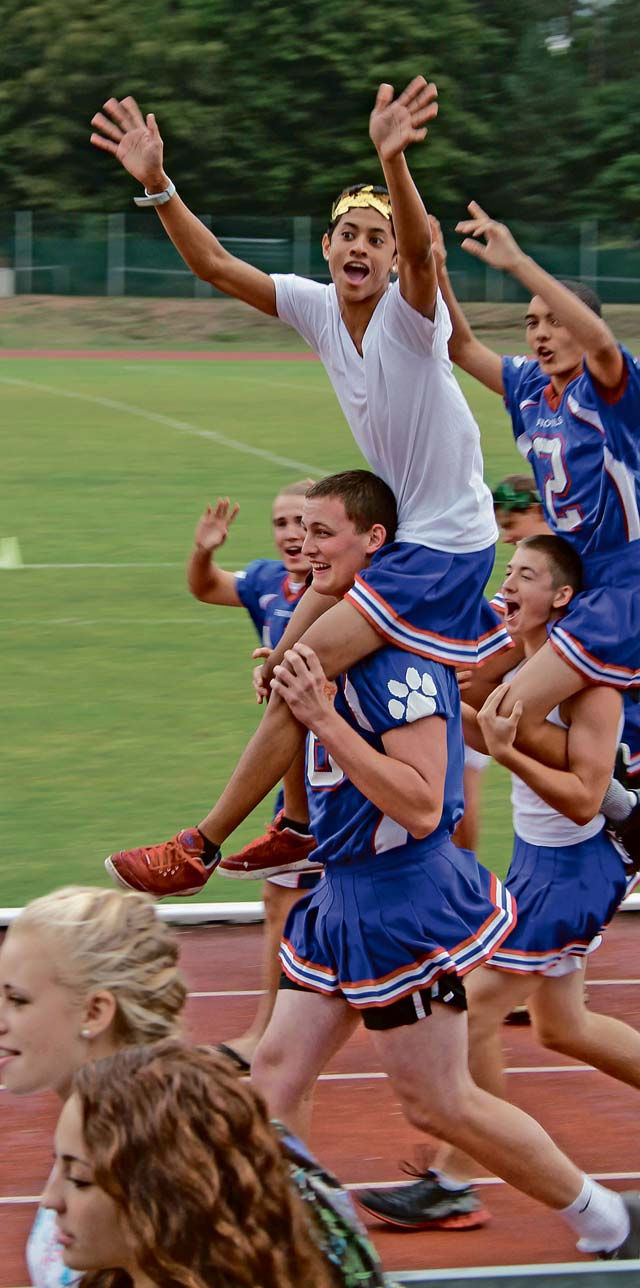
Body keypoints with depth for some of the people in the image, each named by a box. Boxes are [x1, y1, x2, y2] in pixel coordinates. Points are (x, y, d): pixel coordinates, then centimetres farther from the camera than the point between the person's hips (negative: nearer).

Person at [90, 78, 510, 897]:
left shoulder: (410, 311, -20)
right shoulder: (315, 307, -1)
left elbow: (421, 247, -42)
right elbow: (214, 265, -3)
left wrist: (392, 159, -61)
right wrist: (156, 184, -18)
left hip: (446, 543, -8)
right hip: (390, 527, 8)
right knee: (287, 661, 5)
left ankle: (202, 847, -8)